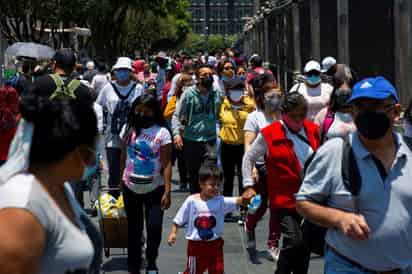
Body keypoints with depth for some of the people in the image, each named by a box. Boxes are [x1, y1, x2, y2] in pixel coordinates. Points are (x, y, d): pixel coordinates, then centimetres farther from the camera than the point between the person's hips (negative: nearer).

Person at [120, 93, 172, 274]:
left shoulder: (162, 133, -9)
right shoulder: (128, 129, 2)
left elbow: (166, 164, -11)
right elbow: (123, 158, 11)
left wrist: (167, 191, -15)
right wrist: (121, 180, 12)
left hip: (154, 189, -3)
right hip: (131, 188, 3)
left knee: (154, 228, -10)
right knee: (134, 230, 11)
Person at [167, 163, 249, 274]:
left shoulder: (221, 201, -10)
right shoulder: (191, 201, -11)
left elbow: (237, 201, -25)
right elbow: (179, 219, -1)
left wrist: (245, 199, -46)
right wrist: (173, 233, -7)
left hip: (215, 244, 2)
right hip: (196, 244, -2)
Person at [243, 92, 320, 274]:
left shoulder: (313, 131, 3)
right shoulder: (269, 134, -9)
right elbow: (249, 158, 1)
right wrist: (248, 186, -5)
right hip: (284, 199, -5)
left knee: (305, 243, 13)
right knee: (294, 240, -17)